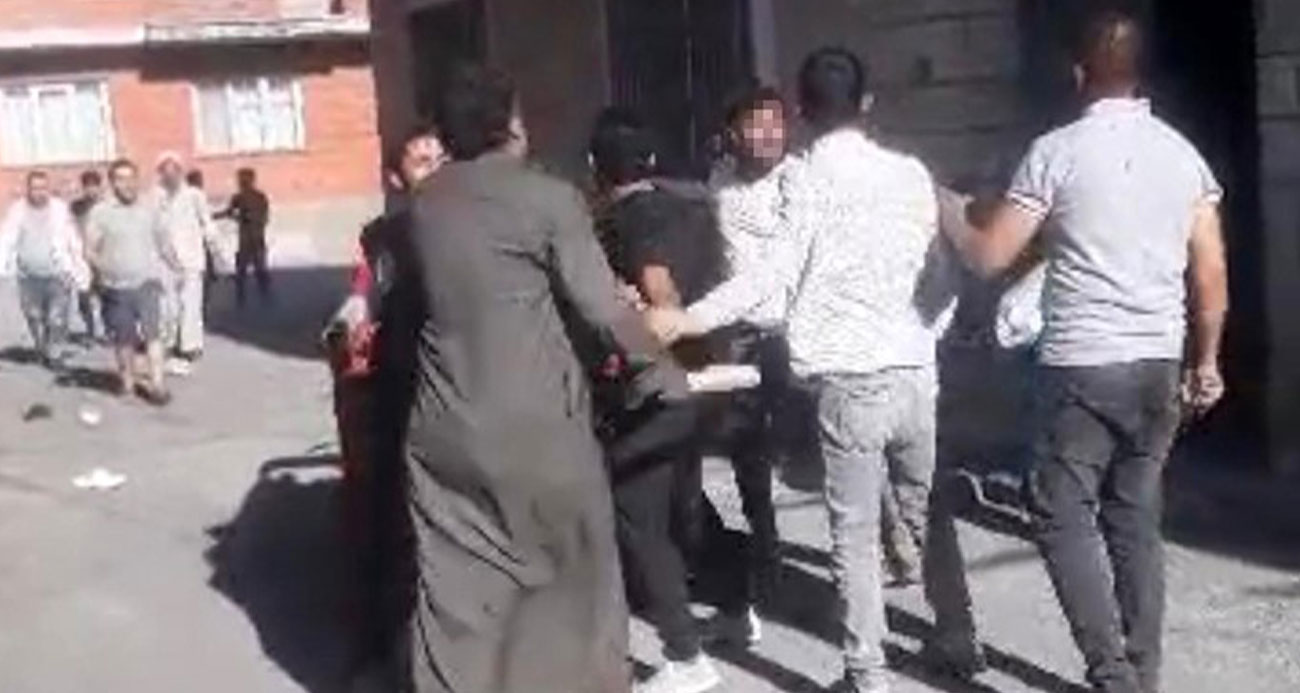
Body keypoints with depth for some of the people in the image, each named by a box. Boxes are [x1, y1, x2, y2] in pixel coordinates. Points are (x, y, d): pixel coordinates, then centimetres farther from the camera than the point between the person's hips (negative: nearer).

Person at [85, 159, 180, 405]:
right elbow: (90, 250, -5)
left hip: (146, 282, 1)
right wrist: (101, 266, -22)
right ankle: (127, 381, 24)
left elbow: (163, 243, 16)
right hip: (116, 287, -1)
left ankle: (157, 384, -11)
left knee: (152, 332, -10)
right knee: (123, 338, 8)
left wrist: (178, 268, 12)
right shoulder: (100, 212, -3)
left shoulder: (149, 210, 7)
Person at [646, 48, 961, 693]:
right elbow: (943, 276, 11)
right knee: (928, 514, 21)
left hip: (850, 379, -5)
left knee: (854, 536, 3)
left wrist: (690, 319, -19)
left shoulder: (806, 174, -4)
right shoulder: (910, 171, 9)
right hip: (915, 373, 5)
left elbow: (779, 272, -17)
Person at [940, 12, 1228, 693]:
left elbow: (990, 256, -5)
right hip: (1158, 365, 5)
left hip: (1082, 365, -5)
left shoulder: (1057, 150, -8)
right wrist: (1206, 361, 18)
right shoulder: (1182, 152, 7)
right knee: (1136, 520, 13)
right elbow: (1212, 271, 7)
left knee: (1062, 515, 4)